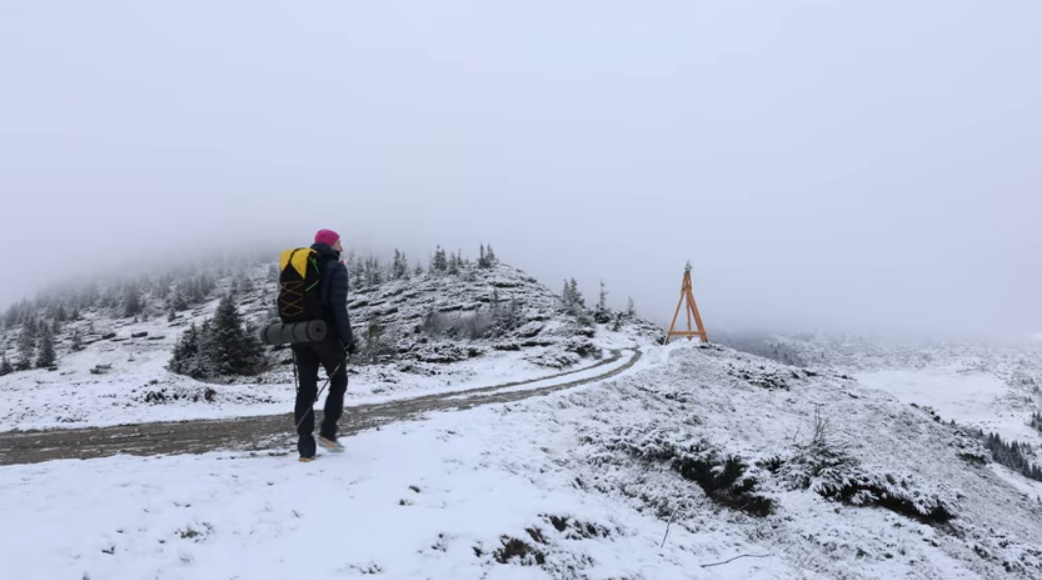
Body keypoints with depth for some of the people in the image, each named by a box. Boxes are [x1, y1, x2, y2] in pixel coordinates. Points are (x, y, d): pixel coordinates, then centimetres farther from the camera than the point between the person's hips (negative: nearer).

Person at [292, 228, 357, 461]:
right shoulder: (336, 268, -7)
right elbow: (339, 307, -14)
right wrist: (348, 338, -12)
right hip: (326, 334, -6)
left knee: (306, 388, 5)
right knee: (338, 382, 13)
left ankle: (305, 448, 4)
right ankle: (327, 434, 6)